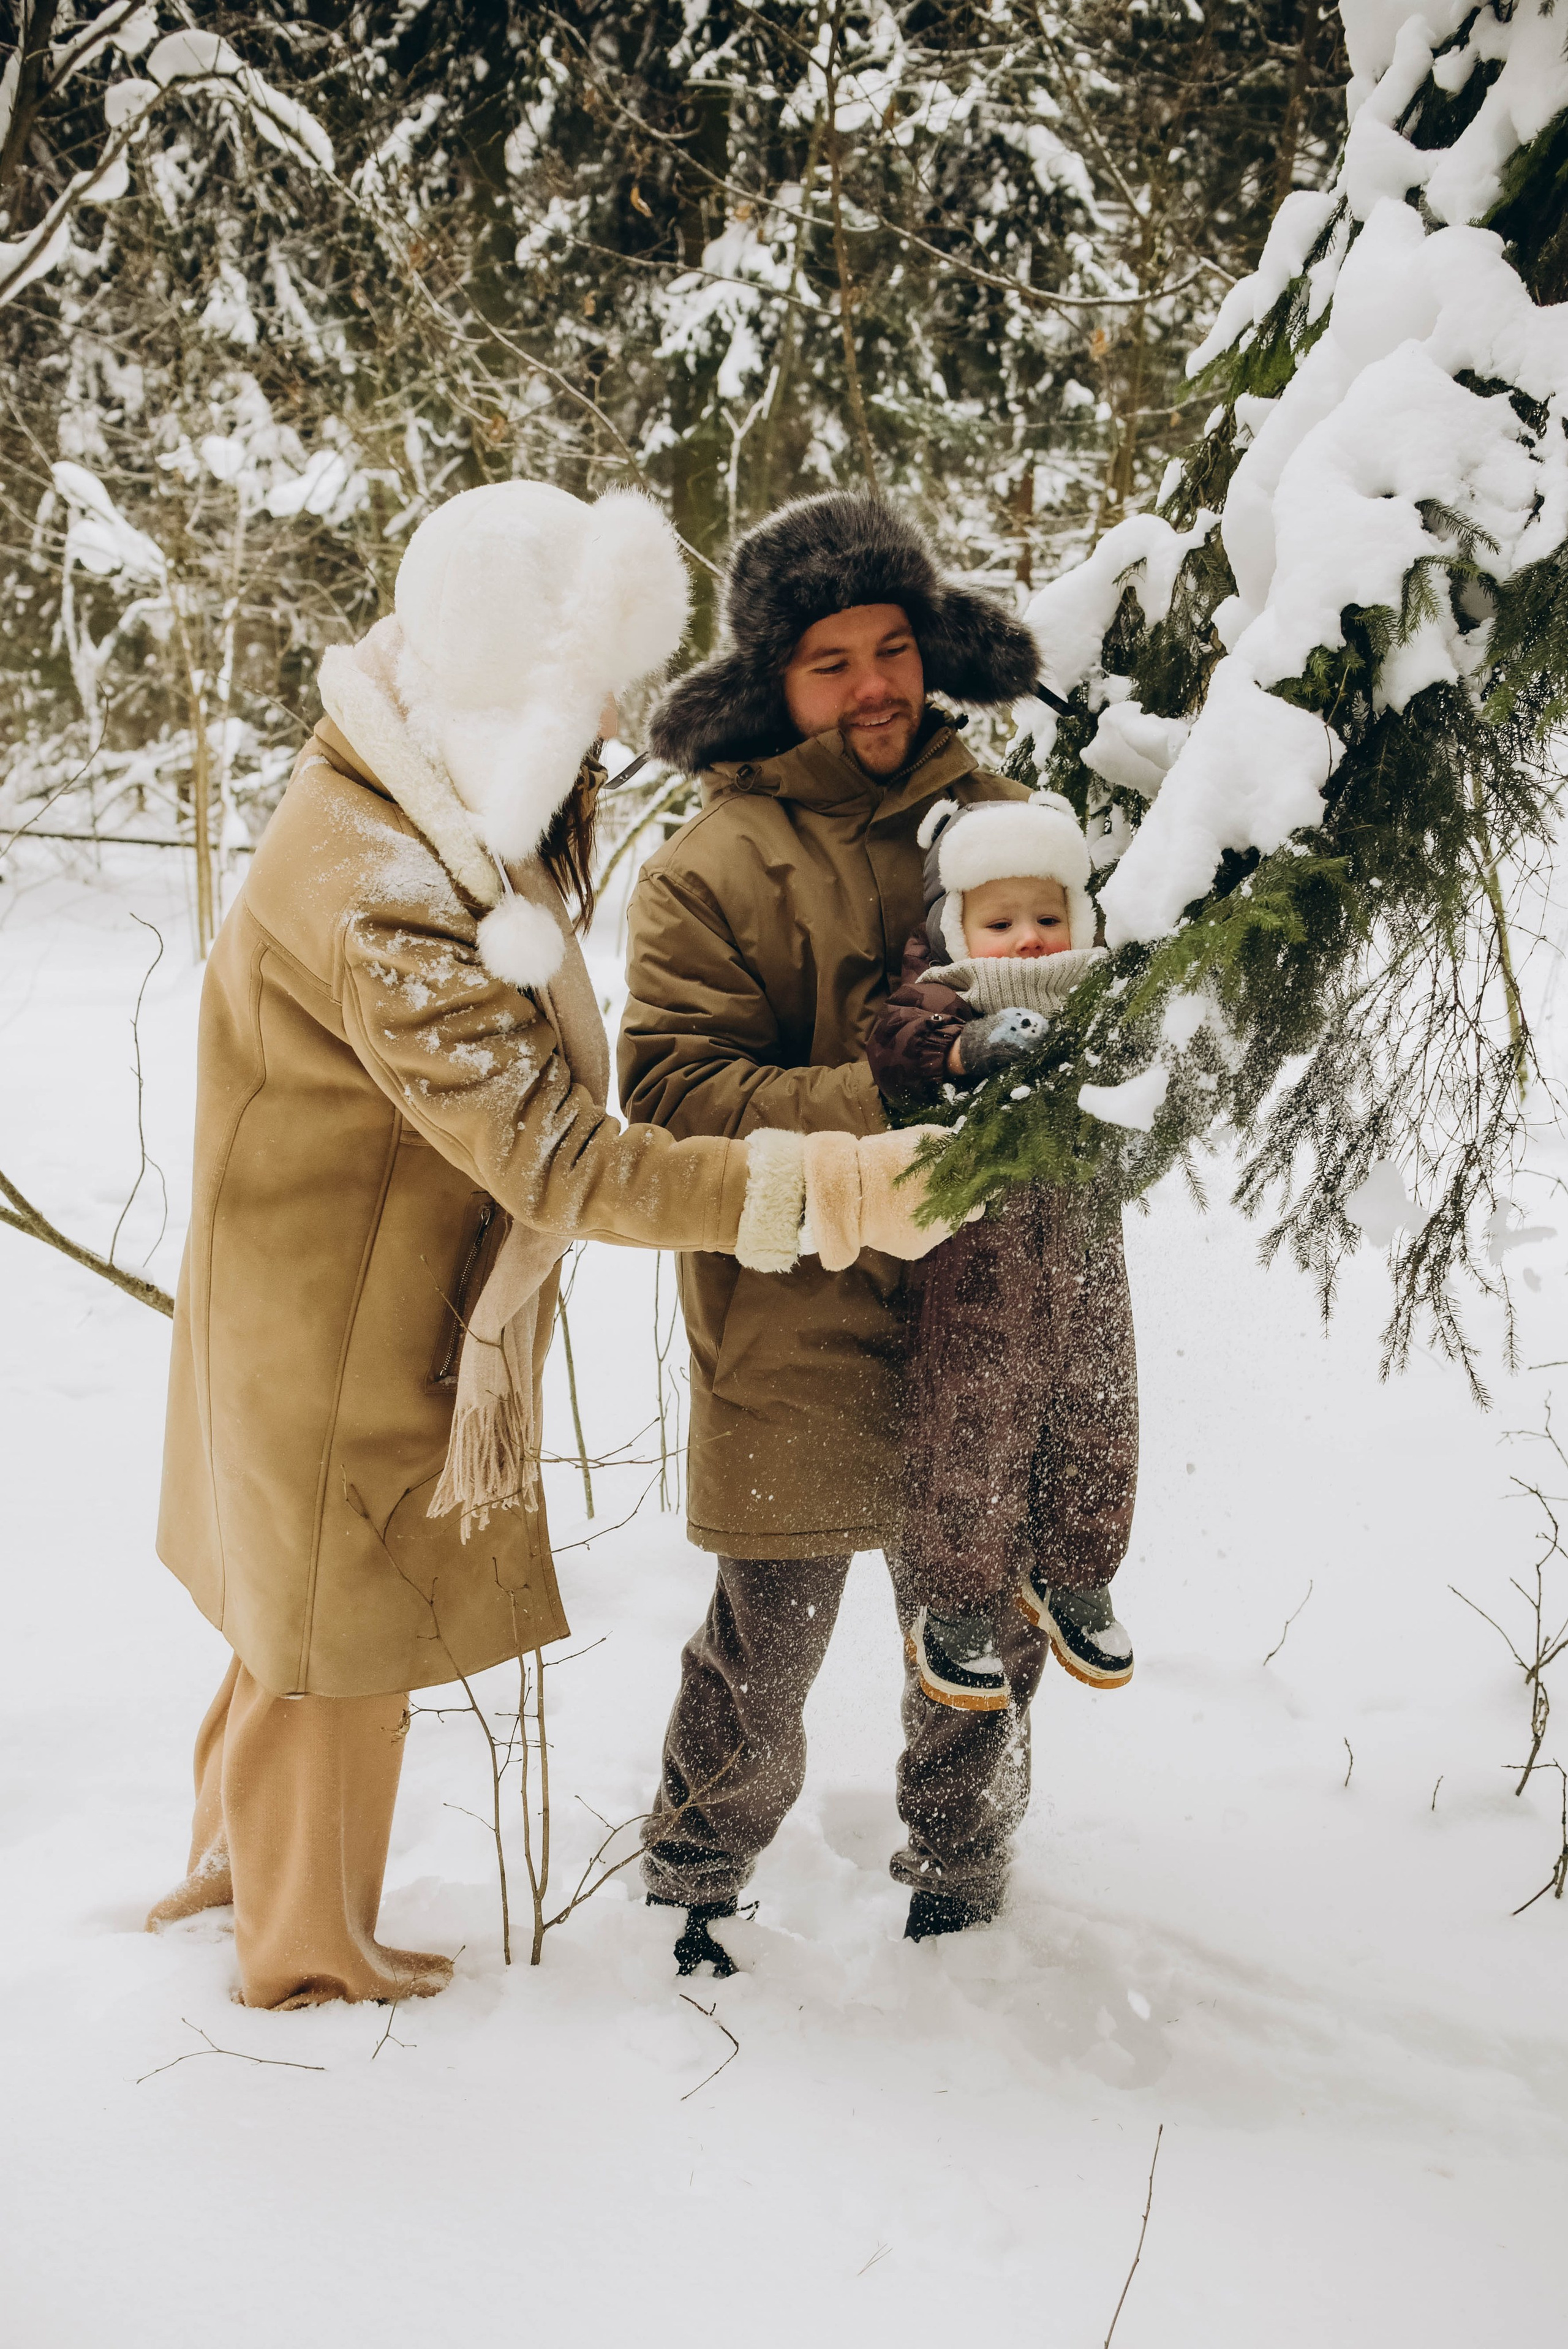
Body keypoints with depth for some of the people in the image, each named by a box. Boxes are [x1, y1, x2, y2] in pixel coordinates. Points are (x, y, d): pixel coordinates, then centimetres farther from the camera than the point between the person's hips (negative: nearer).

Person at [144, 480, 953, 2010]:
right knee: (345, 1624, 12)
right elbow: (561, 1166, -36)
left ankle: (237, 1852, 48)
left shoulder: (410, 787, -4)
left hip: (385, 1295, 9)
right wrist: (817, 1191, -38)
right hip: (343, 1323, -9)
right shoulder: (384, 902, -35)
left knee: (312, 1596, 27)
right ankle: (307, 1951, 34)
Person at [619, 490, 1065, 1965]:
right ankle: (693, 1884, 29)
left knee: (985, 1626, 14)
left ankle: (959, 1876, 38)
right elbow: (673, 1092, -12)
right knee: (771, 1637, 5)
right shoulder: (710, 866, -5)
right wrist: (873, 1109, -23)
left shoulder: (1003, 823, 7)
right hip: (795, 1328, -4)